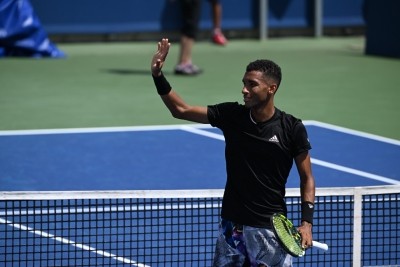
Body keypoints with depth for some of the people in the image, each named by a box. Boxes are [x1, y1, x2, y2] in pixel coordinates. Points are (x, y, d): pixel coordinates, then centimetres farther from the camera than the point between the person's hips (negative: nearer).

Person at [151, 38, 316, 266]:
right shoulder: (231, 115, -2)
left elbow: (307, 178, 0)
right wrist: (158, 77, -15)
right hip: (233, 224, 3)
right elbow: (180, 110, -1)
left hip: (271, 227, -3)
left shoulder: (292, 128, -8)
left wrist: (307, 222, -10)